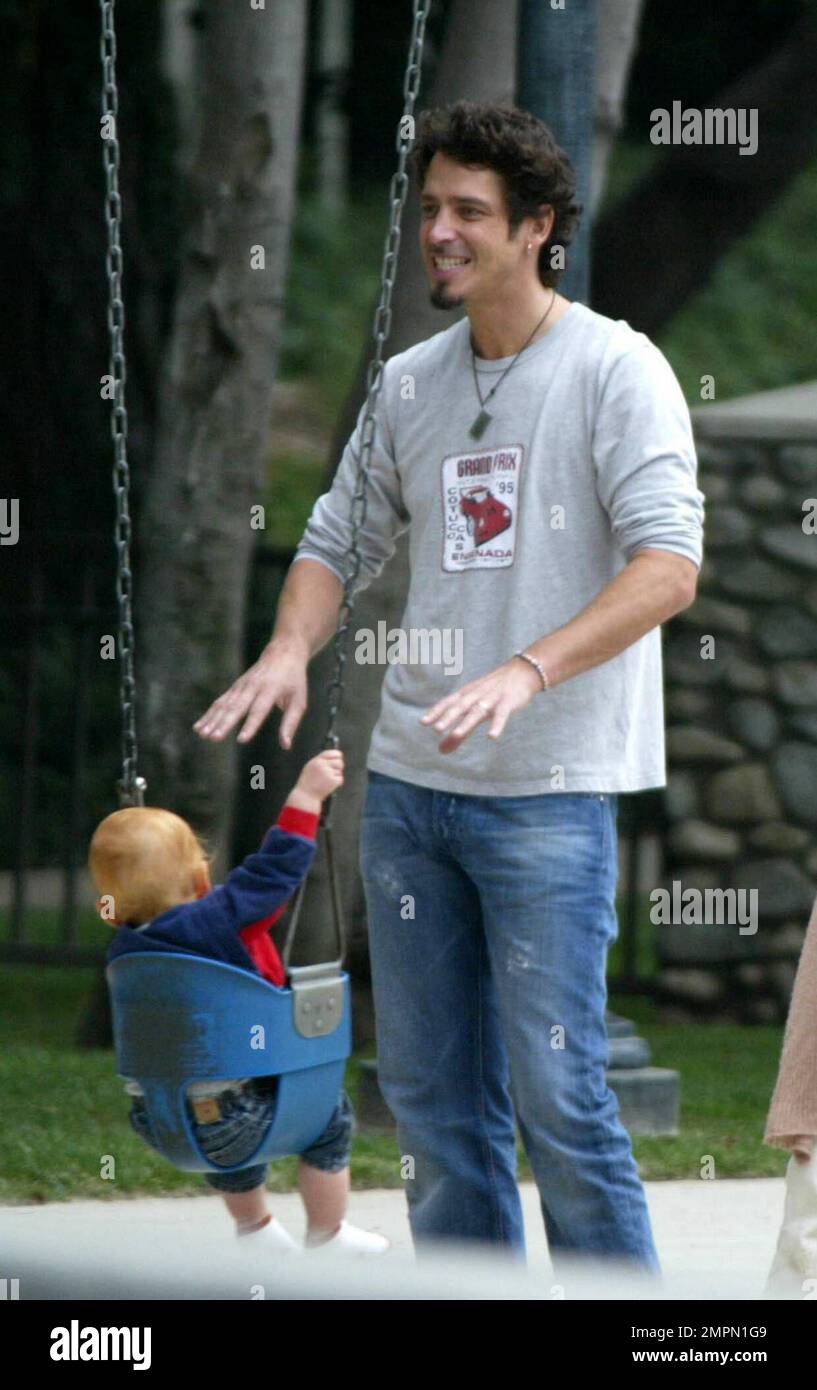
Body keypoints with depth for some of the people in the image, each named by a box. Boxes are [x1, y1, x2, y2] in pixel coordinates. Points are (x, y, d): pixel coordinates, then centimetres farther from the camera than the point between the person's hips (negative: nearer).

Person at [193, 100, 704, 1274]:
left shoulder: (616, 369, -6)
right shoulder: (408, 384, 13)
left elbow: (668, 565, -16)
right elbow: (341, 540, 20)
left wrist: (527, 671, -27)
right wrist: (290, 649, -2)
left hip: (551, 790, -6)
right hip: (408, 780, 6)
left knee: (557, 1098, -9)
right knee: (430, 1094, 8)